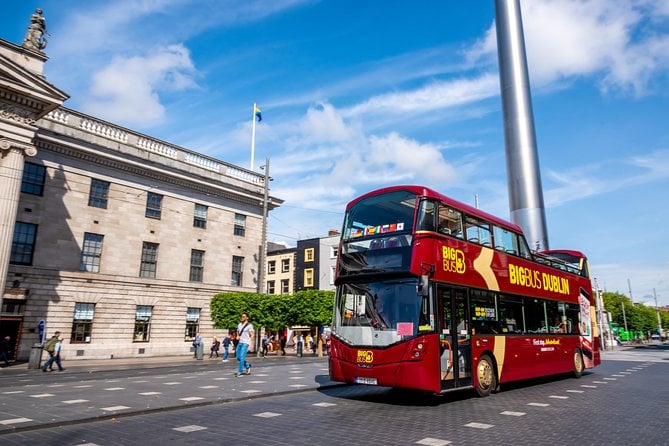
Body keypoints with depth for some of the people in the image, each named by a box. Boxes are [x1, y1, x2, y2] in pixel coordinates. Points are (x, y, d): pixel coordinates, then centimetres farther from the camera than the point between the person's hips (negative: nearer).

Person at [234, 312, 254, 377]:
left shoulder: (249, 325, -7)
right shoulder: (239, 324, 11)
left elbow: (252, 335, -9)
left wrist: (251, 344, -16)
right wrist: (237, 336, 3)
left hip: (245, 343, -7)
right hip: (240, 342, 7)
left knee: (242, 357, -12)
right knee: (238, 357, 9)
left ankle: (240, 372, -6)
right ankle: (247, 366, 30)